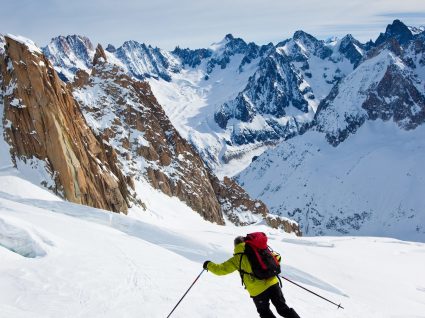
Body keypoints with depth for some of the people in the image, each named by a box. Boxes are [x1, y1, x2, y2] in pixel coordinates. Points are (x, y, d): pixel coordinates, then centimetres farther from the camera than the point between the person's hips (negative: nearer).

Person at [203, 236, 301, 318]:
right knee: (283, 309, 18)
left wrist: (208, 265, 22)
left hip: (258, 291, -3)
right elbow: (276, 258, 16)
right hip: (273, 283, 3)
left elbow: (220, 269, 4)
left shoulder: (237, 258, 3)